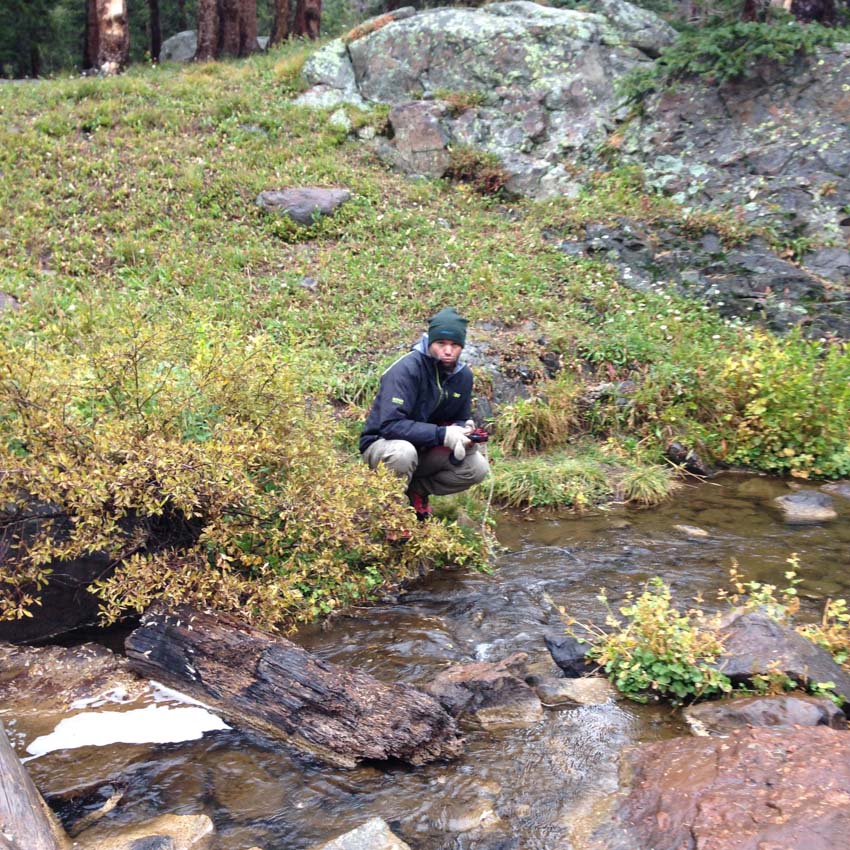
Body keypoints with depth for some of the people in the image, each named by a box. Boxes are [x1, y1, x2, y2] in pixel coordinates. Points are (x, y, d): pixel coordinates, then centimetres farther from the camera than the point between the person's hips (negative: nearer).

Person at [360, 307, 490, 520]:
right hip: (383, 444, -6)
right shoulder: (407, 369, -24)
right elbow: (390, 424, -32)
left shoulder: (463, 375, -3)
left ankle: (416, 491, 6)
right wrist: (442, 434, -36)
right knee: (404, 452, -40)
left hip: (425, 450, 6)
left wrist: (464, 431, -17)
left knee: (478, 468, -12)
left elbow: (459, 420, 9)